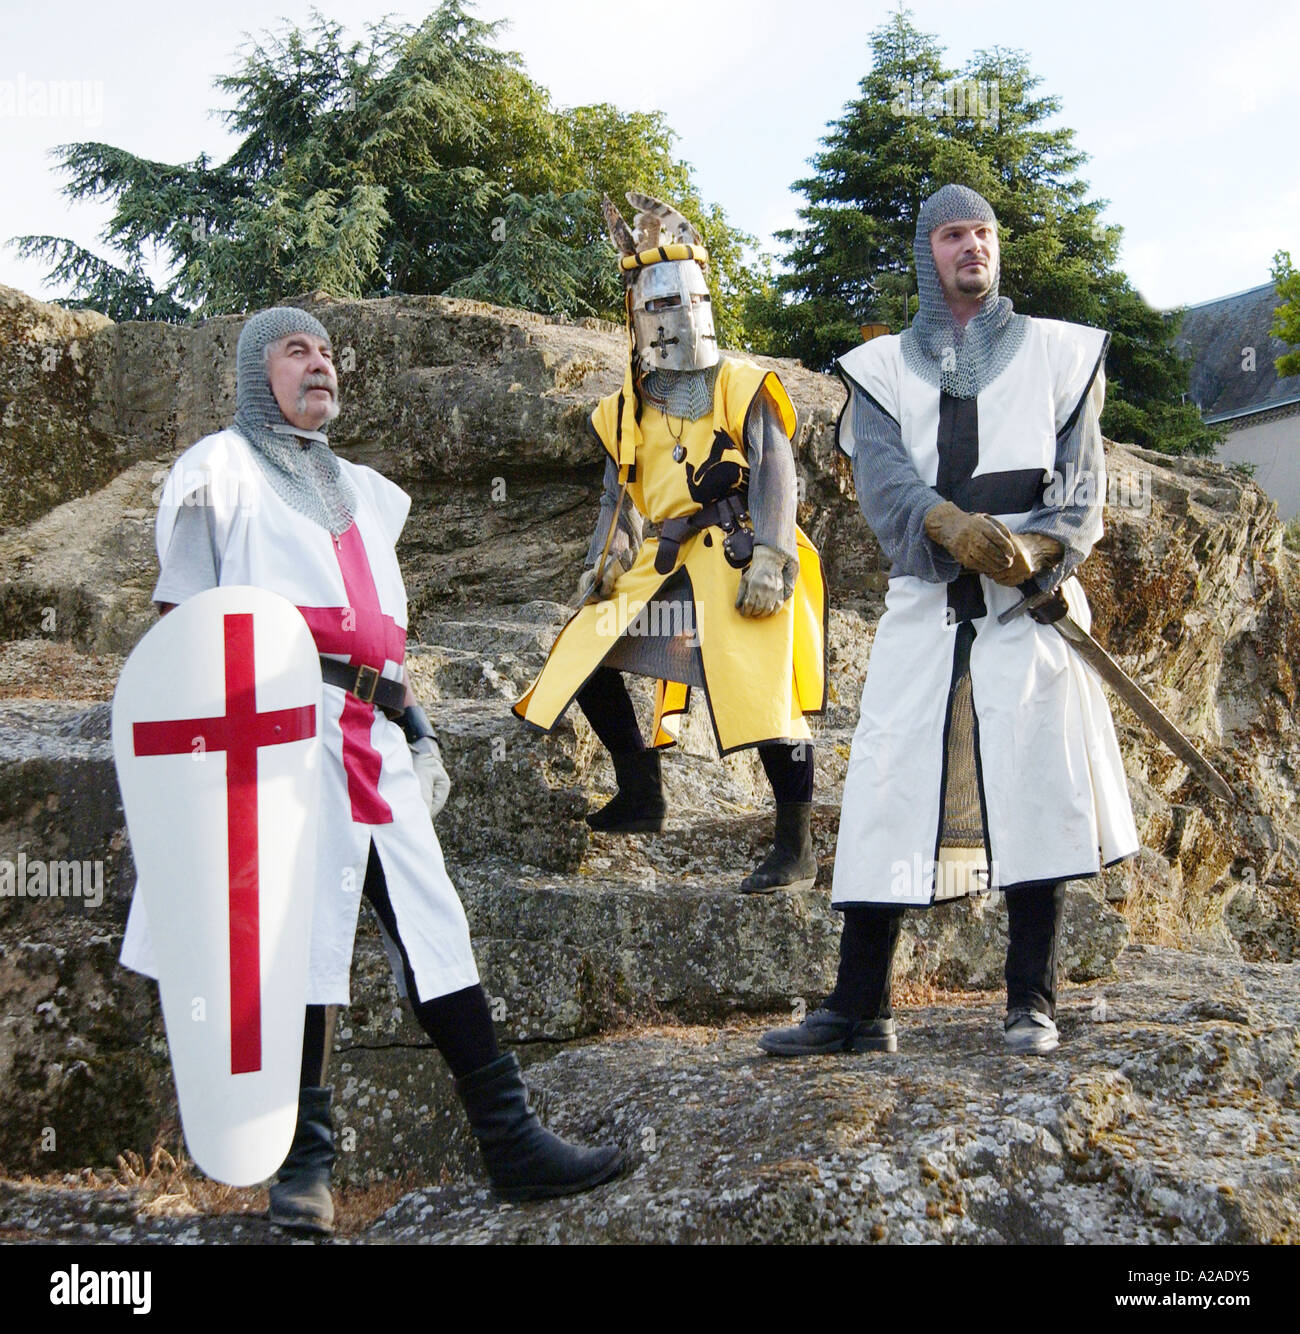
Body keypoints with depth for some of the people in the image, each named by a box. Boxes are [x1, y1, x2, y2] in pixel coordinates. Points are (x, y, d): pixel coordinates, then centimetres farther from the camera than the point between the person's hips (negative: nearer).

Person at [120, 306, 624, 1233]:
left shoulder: (363, 491, 27)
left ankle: (513, 1140, -1)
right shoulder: (224, 471, 9)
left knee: (432, 927, -1)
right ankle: (305, 1160, 1)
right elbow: (180, 619, 3)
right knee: (304, 931, -9)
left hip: (369, 740, 5)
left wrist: (414, 727, 18)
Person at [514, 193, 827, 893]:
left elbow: (776, 476, -7)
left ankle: (795, 851, -6)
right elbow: (619, 494, 23)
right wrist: (601, 561, 12)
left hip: (736, 559, -6)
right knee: (586, 652, 4)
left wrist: (770, 559, -17)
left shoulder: (741, 386, 0)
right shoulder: (627, 408, 16)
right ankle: (641, 797, 18)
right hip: (661, 564, 6)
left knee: (764, 693, -14)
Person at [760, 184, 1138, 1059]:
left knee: (1033, 785, -6)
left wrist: (1047, 547, -14)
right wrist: (946, 523, -21)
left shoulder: (1056, 353, 18)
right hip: (925, 597, 1)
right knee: (889, 787, -5)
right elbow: (880, 473, 0)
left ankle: (1032, 1004, 3)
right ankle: (860, 1010, 0)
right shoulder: (884, 367, 17)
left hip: (1030, 594, 0)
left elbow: (1083, 475, 8)